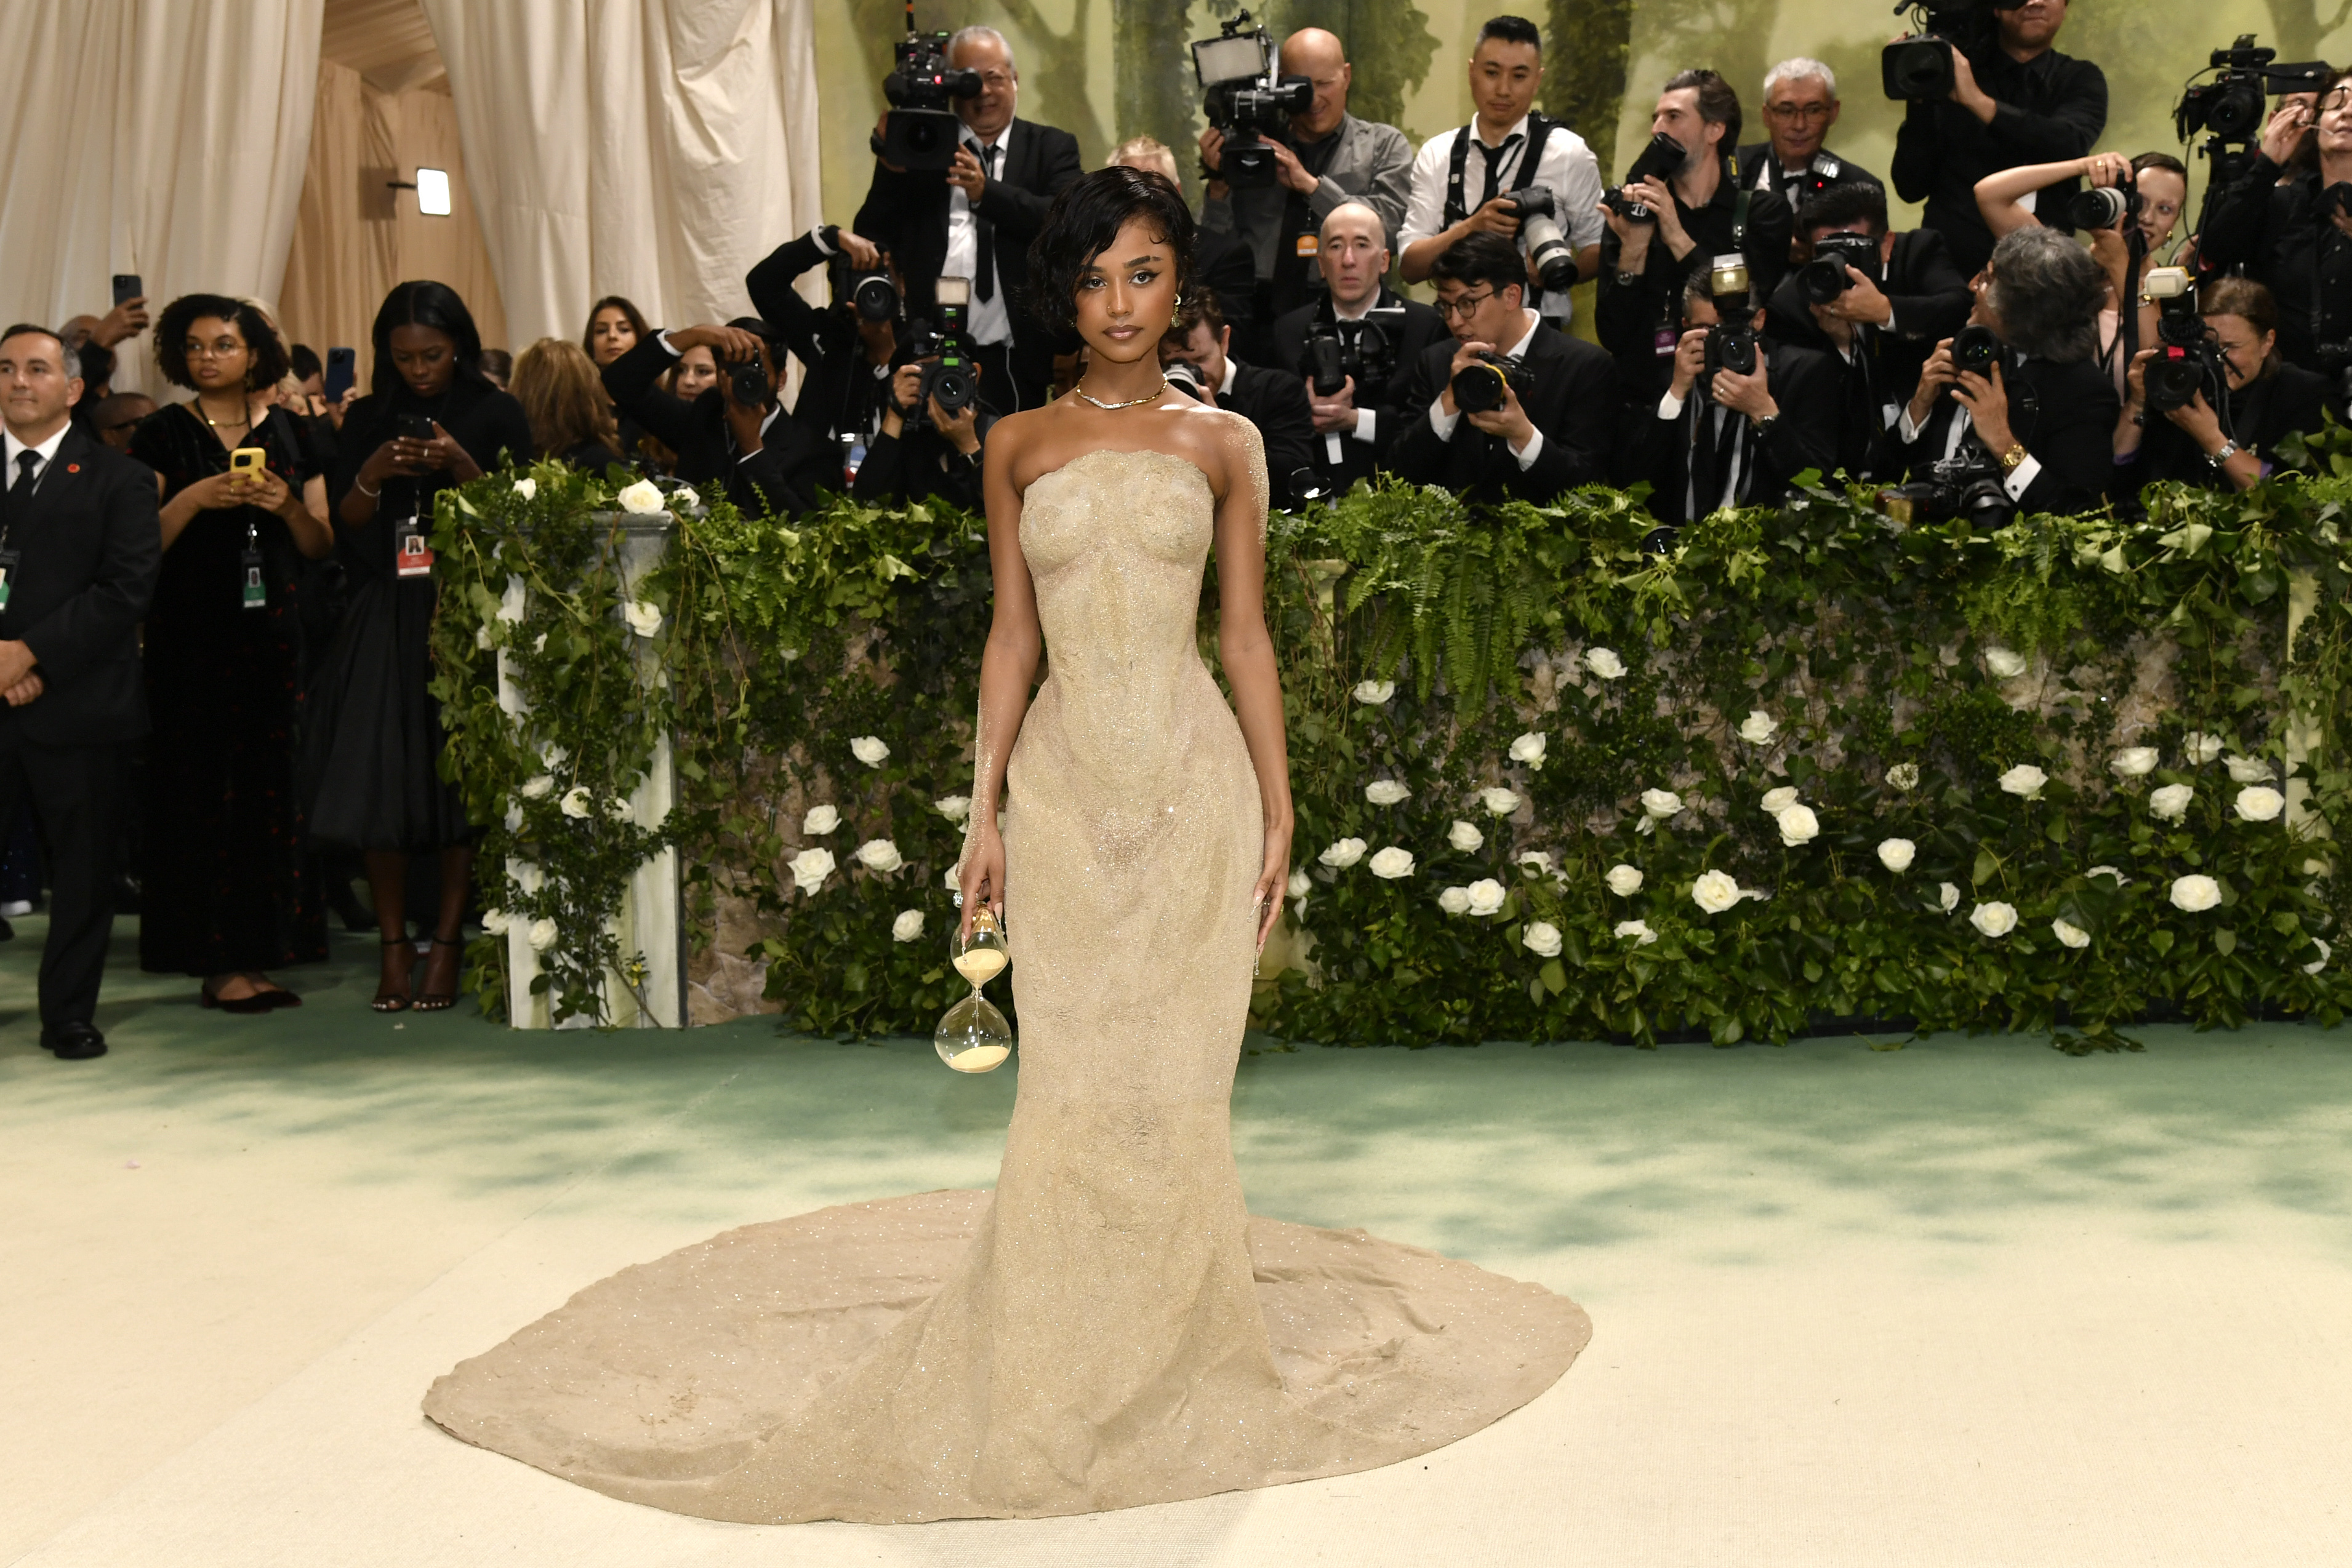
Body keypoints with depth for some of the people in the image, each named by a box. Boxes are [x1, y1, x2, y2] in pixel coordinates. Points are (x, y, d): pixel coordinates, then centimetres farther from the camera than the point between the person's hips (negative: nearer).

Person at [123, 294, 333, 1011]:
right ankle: (218, 960, -2)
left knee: (269, 785, 1)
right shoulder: (164, 435, 4)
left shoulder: (291, 433, 11)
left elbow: (321, 547, 9)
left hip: (272, 632, 3)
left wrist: (288, 506, -9)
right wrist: (195, 499, -16)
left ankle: (252, 954, 7)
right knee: (203, 788, -5)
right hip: (190, 637, -3)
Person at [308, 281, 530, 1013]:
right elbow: (345, 525, 6)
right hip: (387, 620, 2)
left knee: (461, 779, -4)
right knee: (378, 779, -4)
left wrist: (462, 466, -15)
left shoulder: (497, 415, 3)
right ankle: (393, 946, 3)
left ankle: (446, 945, 3)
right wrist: (371, 476, -12)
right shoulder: (368, 419, 11)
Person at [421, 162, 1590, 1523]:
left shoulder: (1223, 441, 5)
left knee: (1178, 1077, 3)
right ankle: (1066, 1359, 14)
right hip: (1066, 784, 1)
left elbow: (1246, 635, 5)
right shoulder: (1022, 445, 8)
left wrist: (1280, 812, 2)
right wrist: (984, 812, 4)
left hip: (1194, 782, -1)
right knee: (1074, 1079, 1)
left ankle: (1173, 1345, 18)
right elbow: (1013, 637, 8)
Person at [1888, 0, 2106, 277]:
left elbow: (2069, 146, -14)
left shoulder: (2081, 80, 10)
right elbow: (1911, 188, 2)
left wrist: (1978, 101, -19)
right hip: (1949, 262, -1)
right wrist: (1918, 100, -10)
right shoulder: (1951, 69, 7)